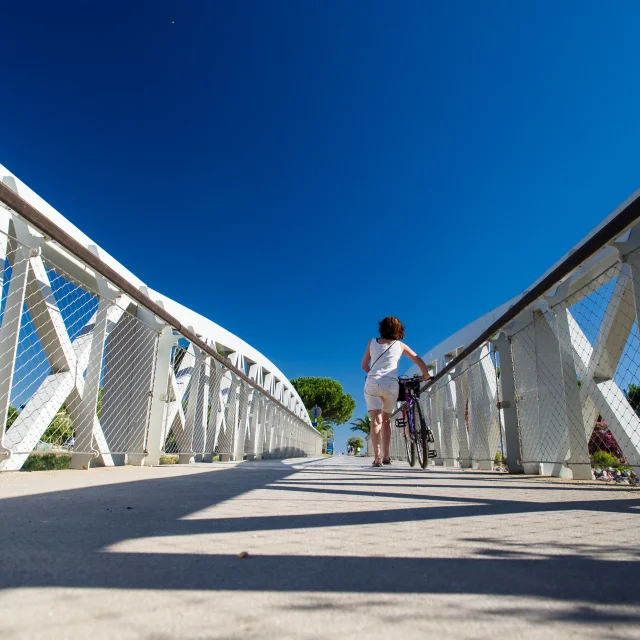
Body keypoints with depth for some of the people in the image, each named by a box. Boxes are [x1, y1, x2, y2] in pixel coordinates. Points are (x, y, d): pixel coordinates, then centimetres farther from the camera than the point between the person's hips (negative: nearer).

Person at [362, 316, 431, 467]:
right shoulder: (400, 345, 11)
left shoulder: (372, 342, 11)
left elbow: (364, 365, 16)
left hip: (372, 384, -1)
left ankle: (377, 456, -21)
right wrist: (426, 376, 31)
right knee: (386, 420, 18)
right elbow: (420, 361, 14)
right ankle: (386, 455, 16)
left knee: (376, 420, -7)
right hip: (391, 385, 1)